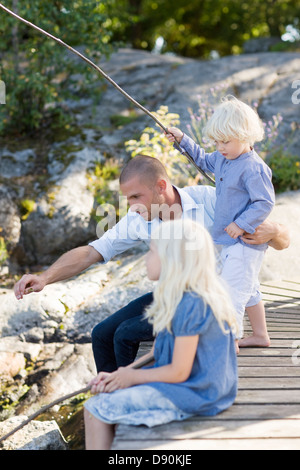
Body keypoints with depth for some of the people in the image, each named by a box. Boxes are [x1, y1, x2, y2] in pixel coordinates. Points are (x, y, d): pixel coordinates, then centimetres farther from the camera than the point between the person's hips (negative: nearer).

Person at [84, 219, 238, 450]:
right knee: (104, 393, 13)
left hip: (192, 394, -10)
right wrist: (117, 375, 0)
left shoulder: (191, 305, -24)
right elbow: (157, 354, 11)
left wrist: (133, 376, -7)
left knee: (96, 410, -10)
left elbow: (178, 372, -22)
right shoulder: (178, 298, 9)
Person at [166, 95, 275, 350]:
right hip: (230, 241, 10)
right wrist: (183, 139, 25)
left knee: (231, 290, -12)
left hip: (245, 241, -10)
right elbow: (204, 160, 28)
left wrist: (241, 224, -24)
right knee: (248, 288, 21)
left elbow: (265, 202, -23)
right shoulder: (223, 159, 6)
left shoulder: (253, 168, -22)